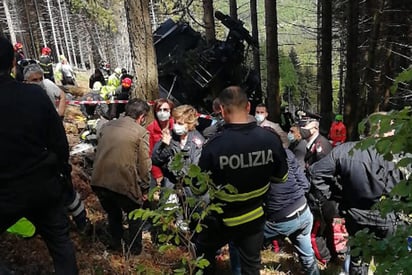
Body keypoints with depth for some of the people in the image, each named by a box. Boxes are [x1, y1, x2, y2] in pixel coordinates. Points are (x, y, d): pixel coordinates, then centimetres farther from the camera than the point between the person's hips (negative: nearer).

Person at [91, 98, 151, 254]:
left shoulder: (107, 126, 10)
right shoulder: (141, 132, -7)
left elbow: (98, 153, 15)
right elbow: (144, 164, -8)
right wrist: (144, 189, 4)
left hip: (99, 181, 5)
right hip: (124, 184, -5)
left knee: (113, 212, 30)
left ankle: (115, 243, 46)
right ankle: (134, 247, 37)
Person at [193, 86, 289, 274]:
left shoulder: (215, 145, -28)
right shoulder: (271, 140, -17)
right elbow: (281, 177, -1)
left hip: (221, 220, -3)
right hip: (254, 218, 3)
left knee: (204, 257, 26)